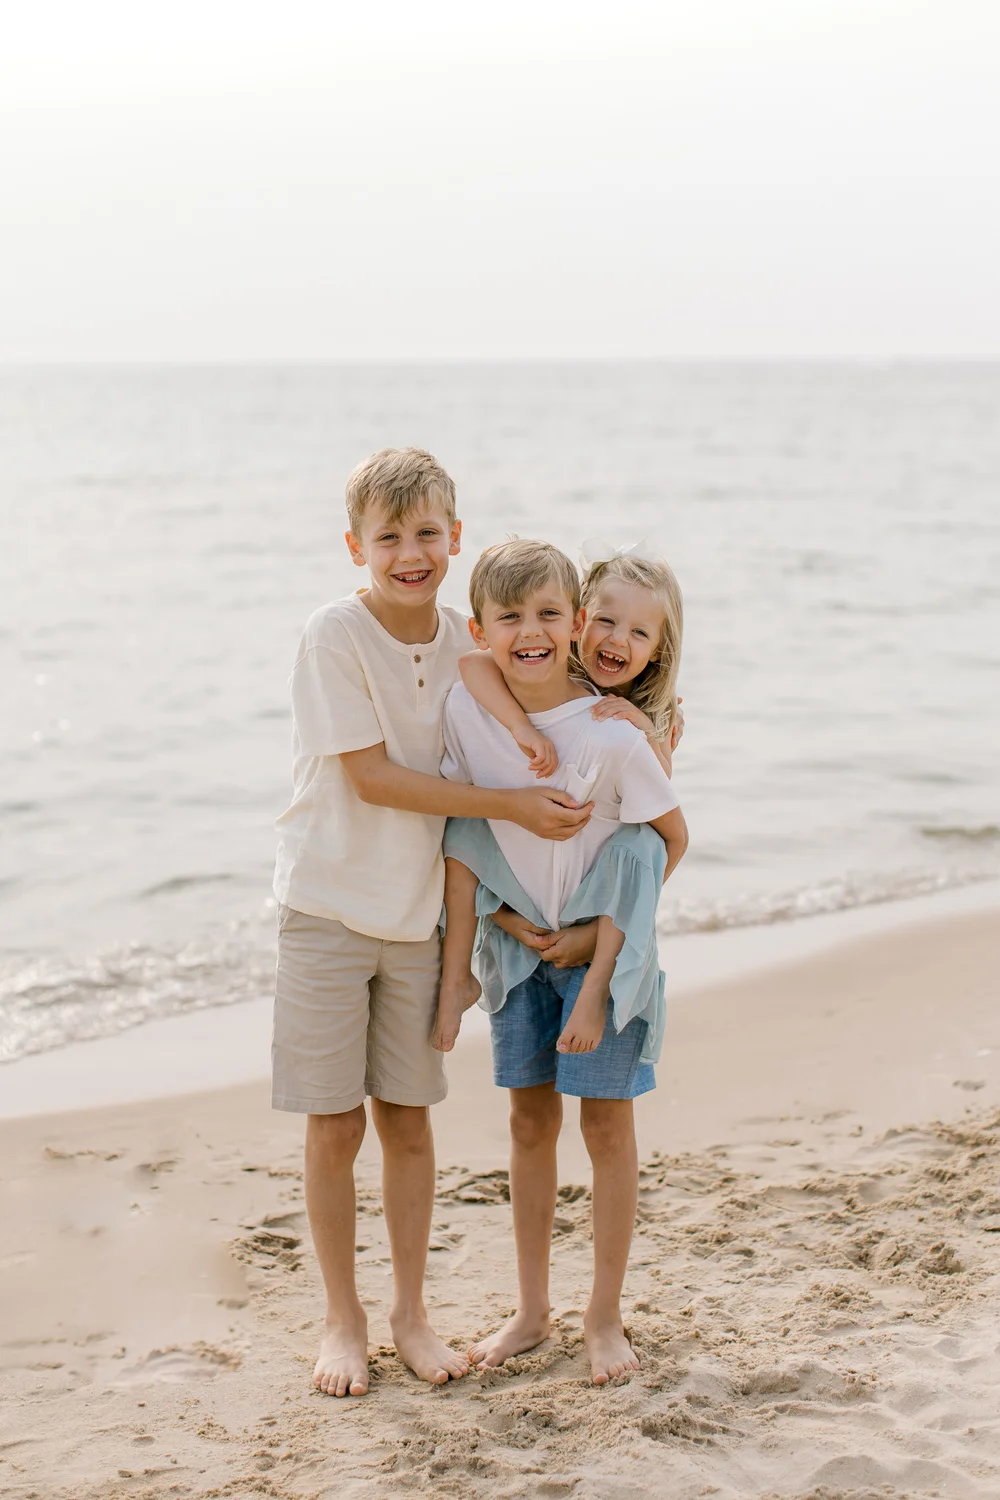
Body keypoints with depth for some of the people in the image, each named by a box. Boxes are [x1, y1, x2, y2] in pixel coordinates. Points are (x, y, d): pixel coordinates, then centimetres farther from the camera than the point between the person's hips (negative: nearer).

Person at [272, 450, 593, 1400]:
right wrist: (507, 805, -19)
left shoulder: (466, 642, 1)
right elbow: (370, 776, -17)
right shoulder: (335, 634, -14)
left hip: (420, 911, 4)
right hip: (329, 906, -4)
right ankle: (342, 1319, 20)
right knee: (334, 1126, 4)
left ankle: (409, 1312, 26)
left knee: (408, 1120, 11)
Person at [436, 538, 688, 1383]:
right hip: (520, 939, 4)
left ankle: (605, 1317, 18)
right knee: (530, 1120, 11)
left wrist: (611, 931, -7)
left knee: (606, 1120, 3)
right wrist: (457, 962, 1)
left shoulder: (611, 734, -24)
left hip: (603, 941, -3)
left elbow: (671, 836, -9)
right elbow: (463, 829, -1)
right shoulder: (467, 708, -14)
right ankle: (531, 1312, 24)